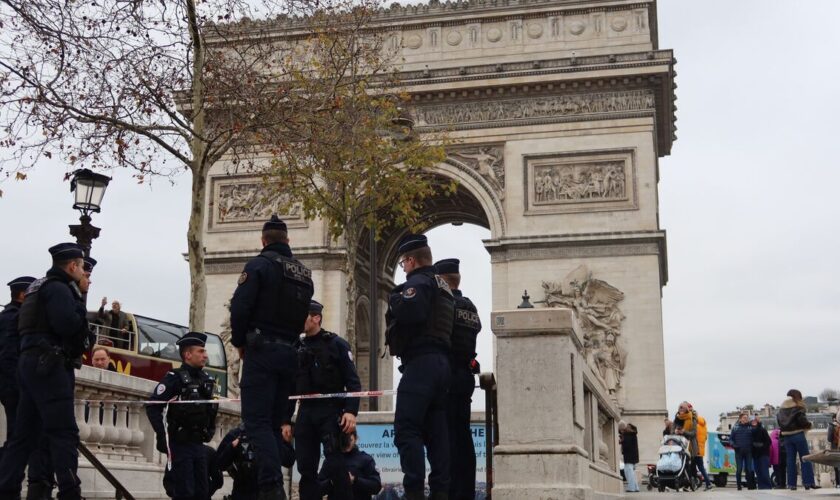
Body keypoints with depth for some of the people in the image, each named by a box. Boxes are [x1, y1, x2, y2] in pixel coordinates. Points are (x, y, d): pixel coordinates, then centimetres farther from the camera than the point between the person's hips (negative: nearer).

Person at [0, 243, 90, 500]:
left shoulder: (42, 287, 24)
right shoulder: (59, 288, -8)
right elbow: (67, 325, -22)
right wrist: (79, 308, -3)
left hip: (33, 364, 10)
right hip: (49, 366, -10)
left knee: (24, 433, 8)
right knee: (64, 431, -13)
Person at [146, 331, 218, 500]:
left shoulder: (206, 380, 11)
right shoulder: (174, 378, -10)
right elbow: (152, 407, -15)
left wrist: (211, 428, 13)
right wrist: (162, 436, -19)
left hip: (199, 444, 7)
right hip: (180, 444, -7)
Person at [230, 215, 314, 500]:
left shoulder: (260, 265, -5)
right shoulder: (304, 274, 15)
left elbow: (240, 307, -12)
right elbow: (306, 316, 11)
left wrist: (239, 342, 2)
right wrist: (288, 339, 15)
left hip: (262, 351, -6)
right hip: (289, 353, 6)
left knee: (257, 420, -9)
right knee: (275, 421, 11)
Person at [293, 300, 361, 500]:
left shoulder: (336, 344, 0)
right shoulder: (297, 348, 14)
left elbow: (353, 381, -6)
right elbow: (291, 386, 17)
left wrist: (351, 411, -18)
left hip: (330, 410, -5)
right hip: (306, 412, 5)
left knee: (334, 463, -12)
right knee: (306, 467, 3)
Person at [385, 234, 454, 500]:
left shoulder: (418, 281, -6)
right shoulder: (443, 287, 25)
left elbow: (411, 311, -25)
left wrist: (394, 299, -5)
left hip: (421, 361, -10)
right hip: (441, 362, 10)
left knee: (406, 430, -11)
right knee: (436, 431, 8)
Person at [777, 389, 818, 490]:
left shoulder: (781, 409, 10)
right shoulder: (798, 407, -7)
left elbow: (779, 422, 10)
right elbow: (802, 420, -16)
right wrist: (808, 425, 2)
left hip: (786, 436, 5)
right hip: (798, 434, -5)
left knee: (790, 459, 6)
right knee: (805, 458, 0)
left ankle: (791, 483, 4)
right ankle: (808, 482, -5)